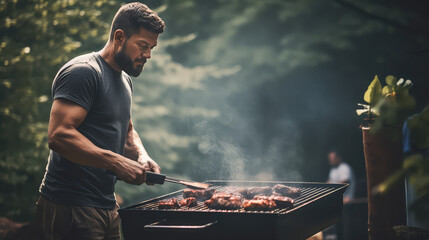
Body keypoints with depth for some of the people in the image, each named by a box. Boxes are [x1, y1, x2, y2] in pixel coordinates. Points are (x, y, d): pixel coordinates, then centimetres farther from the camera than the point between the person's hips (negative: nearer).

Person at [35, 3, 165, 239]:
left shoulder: (124, 80, 18)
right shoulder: (83, 72, -13)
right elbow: (59, 135, -23)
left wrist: (141, 156, 7)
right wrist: (117, 162, -25)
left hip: (107, 207, 9)